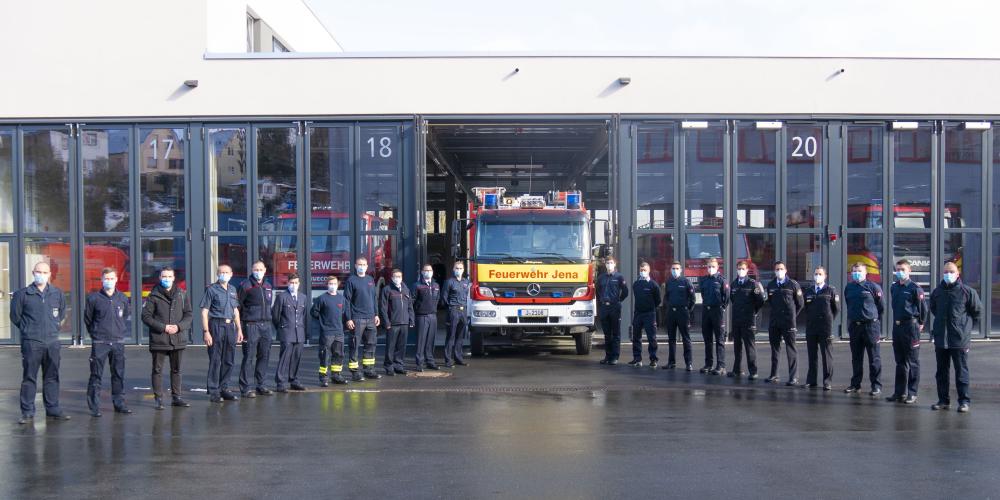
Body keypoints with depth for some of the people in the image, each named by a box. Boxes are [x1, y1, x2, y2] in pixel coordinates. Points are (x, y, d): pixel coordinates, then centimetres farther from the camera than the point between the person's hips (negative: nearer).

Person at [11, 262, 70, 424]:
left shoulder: (58, 294, 7)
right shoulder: (23, 294, -2)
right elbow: (15, 315, 7)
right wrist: (26, 329, 7)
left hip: (52, 342, 3)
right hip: (31, 343, -3)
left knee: (52, 377, 9)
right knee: (29, 377, 0)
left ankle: (53, 409, 16)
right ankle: (27, 412, 5)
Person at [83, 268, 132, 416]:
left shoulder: (123, 298, 6)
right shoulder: (93, 298, -3)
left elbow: (127, 315, 21)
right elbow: (87, 318, 8)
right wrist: (94, 333, 7)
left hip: (118, 342, 3)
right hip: (99, 343, -3)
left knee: (119, 375, 8)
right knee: (96, 375, -3)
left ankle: (119, 403, 16)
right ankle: (94, 407, 1)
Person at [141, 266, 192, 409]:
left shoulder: (182, 294, 6)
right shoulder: (154, 296, -3)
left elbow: (188, 314, 6)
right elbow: (146, 316, -6)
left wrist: (179, 326, -12)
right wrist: (163, 327, -14)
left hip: (178, 339, 3)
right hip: (158, 339, -3)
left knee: (176, 370, 12)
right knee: (157, 370, 2)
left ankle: (177, 397, 21)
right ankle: (159, 399, 9)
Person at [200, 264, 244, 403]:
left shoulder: (233, 290, 15)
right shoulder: (212, 289, -3)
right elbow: (204, 312, -7)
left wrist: (239, 329, 17)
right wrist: (206, 331, -14)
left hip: (230, 327, 6)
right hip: (216, 325, -6)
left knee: (229, 360, 9)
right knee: (215, 360, -3)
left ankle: (224, 389, 20)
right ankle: (213, 392, 2)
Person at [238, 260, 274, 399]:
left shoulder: (268, 286, 15)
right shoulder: (246, 286, -5)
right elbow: (238, 306, -7)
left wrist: (268, 320, 16)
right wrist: (240, 325, -10)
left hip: (266, 325, 7)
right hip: (251, 325, -6)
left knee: (264, 356, 10)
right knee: (249, 357, -6)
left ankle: (259, 384, 19)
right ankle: (246, 388, -3)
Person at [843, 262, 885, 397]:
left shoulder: (873, 287, -5)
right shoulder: (848, 288, 10)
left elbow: (881, 306, 1)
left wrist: (874, 319, 8)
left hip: (870, 326, -5)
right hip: (854, 326, 5)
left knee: (874, 358, -2)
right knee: (856, 357, 11)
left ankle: (876, 385, 2)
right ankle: (855, 384, 18)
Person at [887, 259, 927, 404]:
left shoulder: (915, 288, -9)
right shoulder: (893, 288, 11)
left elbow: (923, 307, -6)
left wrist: (920, 323, 1)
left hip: (911, 326, -7)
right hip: (896, 326, 7)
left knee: (912, 361, -1)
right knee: (900, 361, 12)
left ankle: (912, 393, 4)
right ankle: (900, 392, 18)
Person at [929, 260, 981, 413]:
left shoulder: (967, 291, -6)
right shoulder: (937, 292, 7)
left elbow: (977, 310, 4)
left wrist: (964, 322, 6)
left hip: (960, 338, -5)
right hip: (940, 338, 5)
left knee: (961, 371, -1)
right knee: (941, 371, 10)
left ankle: (964, 401, 3)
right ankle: (943, 400, 18)